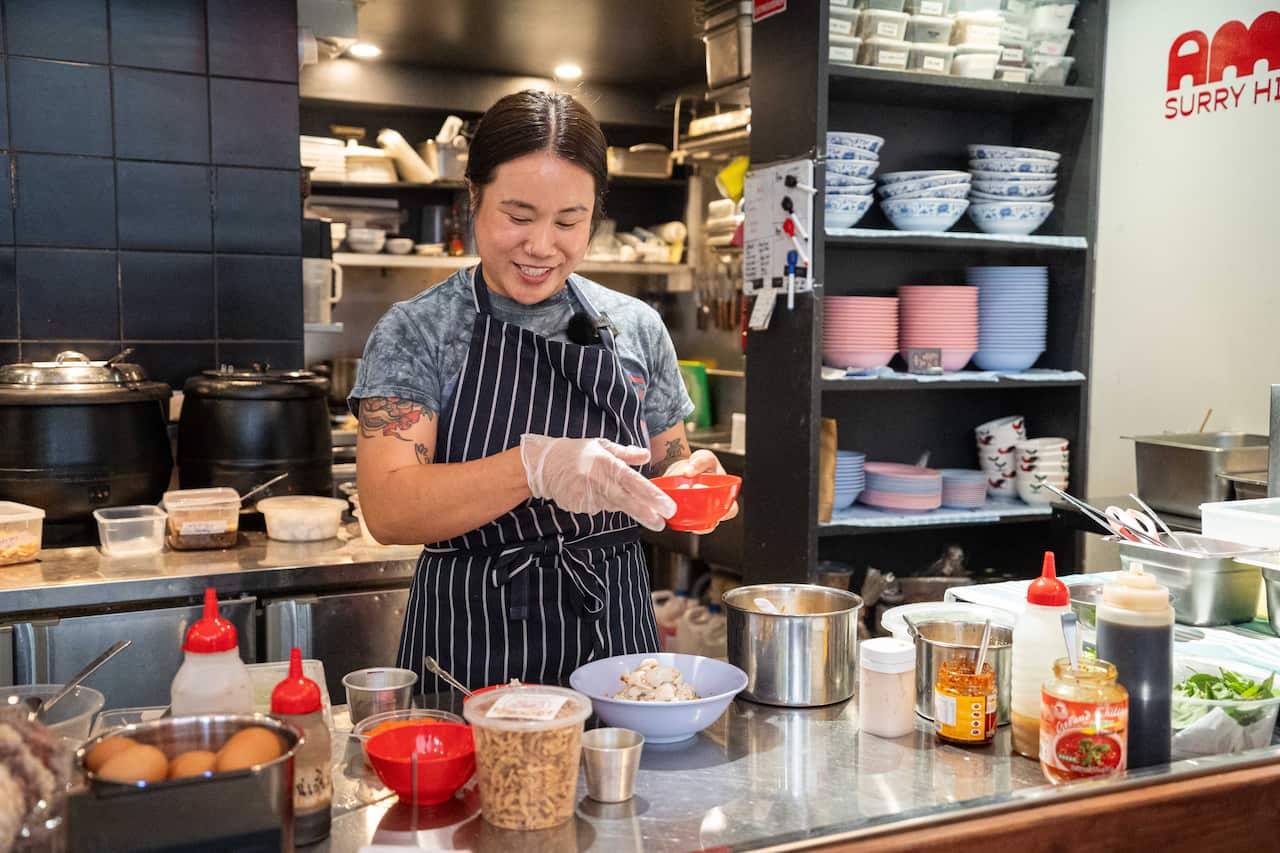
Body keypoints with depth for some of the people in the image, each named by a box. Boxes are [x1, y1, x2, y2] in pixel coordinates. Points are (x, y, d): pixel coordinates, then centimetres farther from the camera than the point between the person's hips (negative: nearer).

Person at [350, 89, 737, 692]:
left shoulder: (637, 329, 3)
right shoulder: (415, 332, -5)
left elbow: (667, 469, 12)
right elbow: (388, 510, -16)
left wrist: (689, 483, -11)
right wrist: (535, 466, -30)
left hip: (614, 640, 3)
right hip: (470, 649, -2)